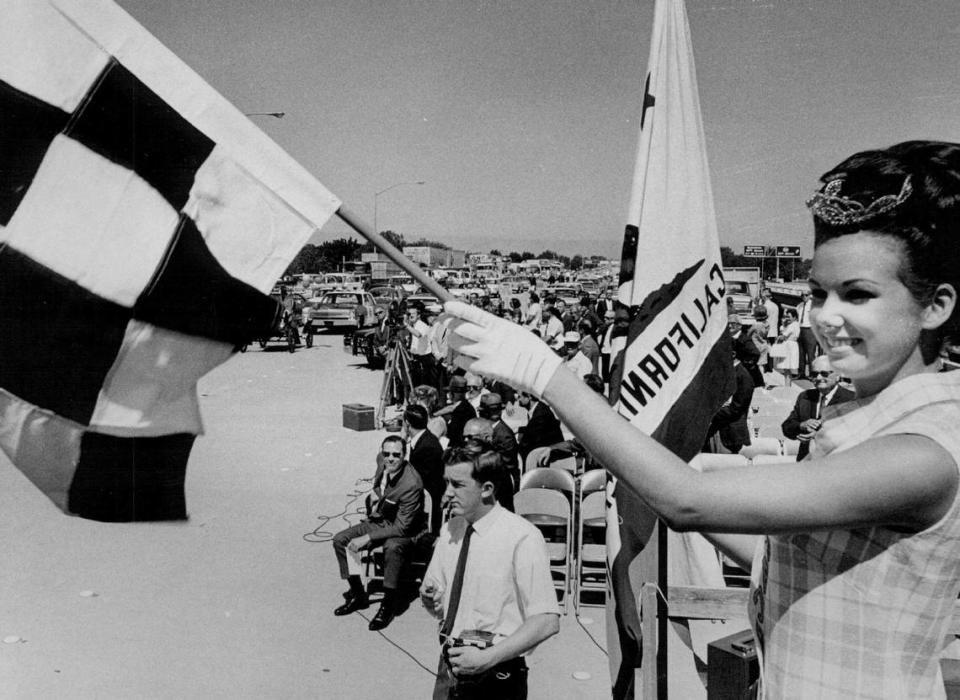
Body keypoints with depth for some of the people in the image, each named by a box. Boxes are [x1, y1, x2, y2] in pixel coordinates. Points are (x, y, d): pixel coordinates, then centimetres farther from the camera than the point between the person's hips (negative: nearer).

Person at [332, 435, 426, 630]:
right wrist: (375, 499, 5)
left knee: (392, 548, -40)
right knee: (340, 540, -6)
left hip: (406, 531, -8)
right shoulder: (382, 461, -10)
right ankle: (358, 594, 7)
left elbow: (402, 527, -27)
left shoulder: (411, 484, -31)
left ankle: (388, 605, -23)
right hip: (380, 521, 8)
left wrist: (367, 538, -27)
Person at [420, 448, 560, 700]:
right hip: (450, 667, 5)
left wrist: (487, 658, -23)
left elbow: (547, 621, -18)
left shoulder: (522, 537, -16)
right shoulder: (450, 529, 2)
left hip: (495, 677, -5)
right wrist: (430, 599, -10)